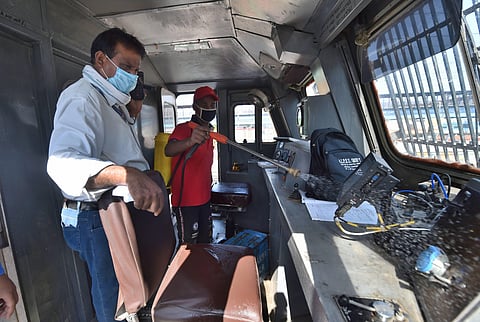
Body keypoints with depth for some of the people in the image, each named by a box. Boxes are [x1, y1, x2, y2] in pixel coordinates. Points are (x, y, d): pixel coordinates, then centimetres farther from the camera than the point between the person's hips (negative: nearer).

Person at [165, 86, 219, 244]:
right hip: (185, 200, -7)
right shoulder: (183, 128, -15)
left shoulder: (209, 132, 9)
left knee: (205, 240, 20)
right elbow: (168, 150, -35)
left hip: (204, 197, 7)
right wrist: (190, 141, -54)